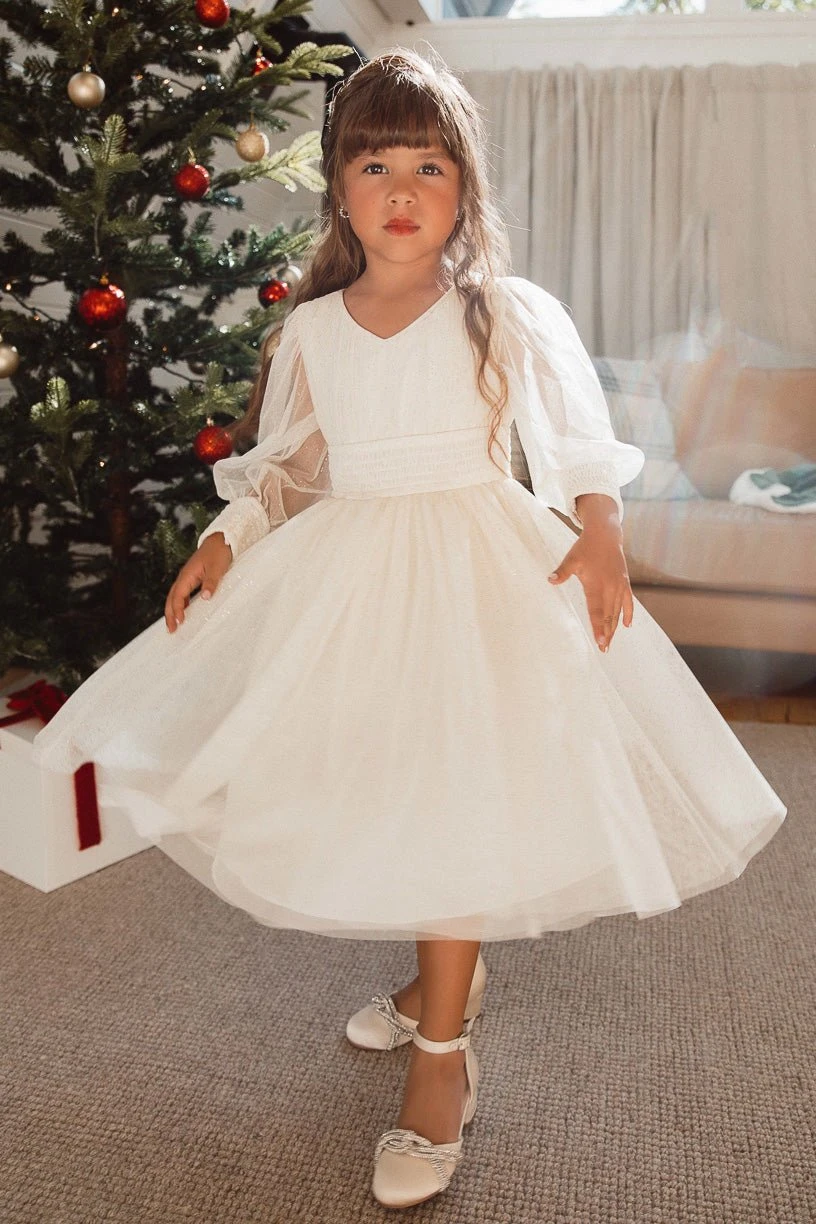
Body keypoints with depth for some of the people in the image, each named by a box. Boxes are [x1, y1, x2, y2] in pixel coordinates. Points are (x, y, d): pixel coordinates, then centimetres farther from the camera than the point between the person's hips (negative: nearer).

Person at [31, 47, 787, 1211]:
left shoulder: (507, 314, -5)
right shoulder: (311, 329, 5)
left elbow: (580, 440, -6)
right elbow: (285, 464, 12)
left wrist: (601, 525, -22)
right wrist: (227, 539, 0)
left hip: (477, 571, -4)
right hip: (344, 578, 4)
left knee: (456, 798, -4)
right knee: (383, 792, 13)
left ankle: (443, 1058, 14)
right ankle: (442, 979, 40)